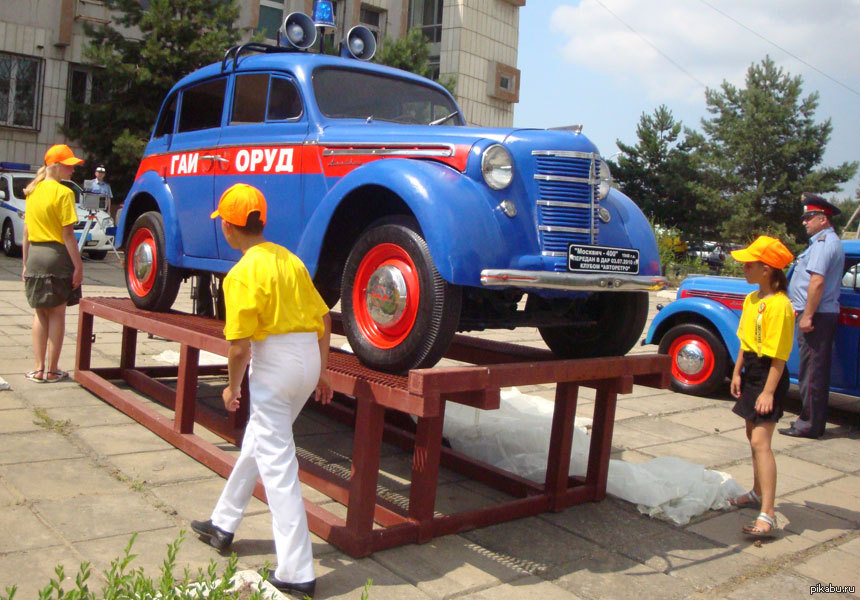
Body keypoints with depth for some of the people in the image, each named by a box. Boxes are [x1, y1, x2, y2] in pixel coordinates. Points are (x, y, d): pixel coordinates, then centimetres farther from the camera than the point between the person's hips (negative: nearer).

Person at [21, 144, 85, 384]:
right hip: (58, 256, -6)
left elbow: (26, 231, 11)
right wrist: (78, 266, -13)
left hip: (35, 256, 6)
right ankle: (52, 370, 10)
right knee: (57, 314, 4)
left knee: (40, 314, 14)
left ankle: (38, 369, 15)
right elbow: (68, 234, -15)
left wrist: (26, 263, 16)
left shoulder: (33, 191, 10)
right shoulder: (63, 193, -11)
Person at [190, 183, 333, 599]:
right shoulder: (289, 259, 10)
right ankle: (222, 525, 43)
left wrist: (232, 388, 3)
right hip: (309, 357, 8)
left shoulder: (243, 273, -13)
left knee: (276, 463, -1)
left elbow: (240, 347, -15)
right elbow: (324, 320, 12)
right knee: (255, 443, 24)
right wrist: (321, 372, 20)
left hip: (274, 364, -8)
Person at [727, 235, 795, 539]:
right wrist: (738, 373, 14)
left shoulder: (779, 305, -20)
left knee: (760, 441, -15)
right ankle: (758, 493, 38)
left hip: (769, 377, -10)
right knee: (753, 434, 20)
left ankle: (767, 515, -15)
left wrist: (769, 391, -22)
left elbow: (778, 354, -22)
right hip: (751, 374, 10)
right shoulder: (751, 299, 8)